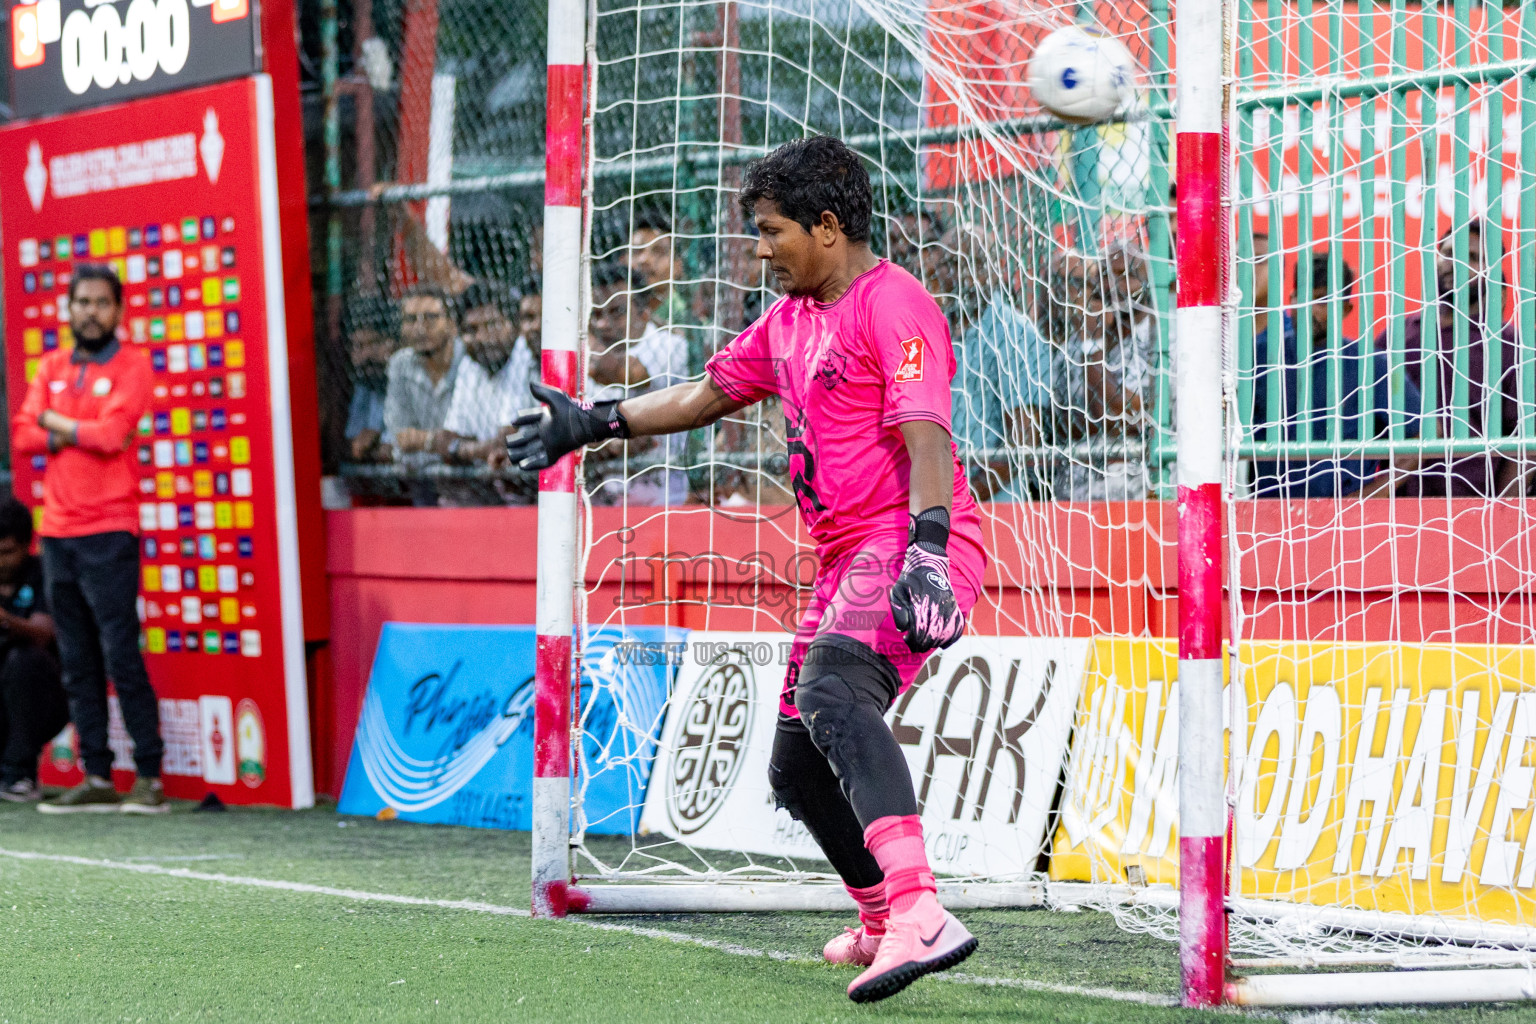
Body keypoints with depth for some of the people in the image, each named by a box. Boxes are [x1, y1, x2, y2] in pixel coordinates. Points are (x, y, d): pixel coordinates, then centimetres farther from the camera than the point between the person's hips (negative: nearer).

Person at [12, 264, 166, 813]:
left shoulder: (131, 366, -1)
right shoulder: (51, 367, 15)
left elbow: (113, 433, -14)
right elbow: (23, 435, 6)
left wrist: (56, 422, -1)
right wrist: (79, 434, -7)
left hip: (109, 533, -6)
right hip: (57, 532, 6)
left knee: (121, 654, -10)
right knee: (77, 663, 5)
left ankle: (150, 777, -8)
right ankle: (97, 778, 7)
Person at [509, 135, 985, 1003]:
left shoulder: (893, 304, -9)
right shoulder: (790, 319, 20)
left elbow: (927, 439, -20)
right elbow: (707, 395, 33)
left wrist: (928, 556, -31)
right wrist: (593, 423, 31)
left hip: (911, 541, -10)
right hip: (849, 562, 10)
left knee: (832, 692, -35)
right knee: (798, 769, 14)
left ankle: (921, 914, -49)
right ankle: (882, 922, 35)